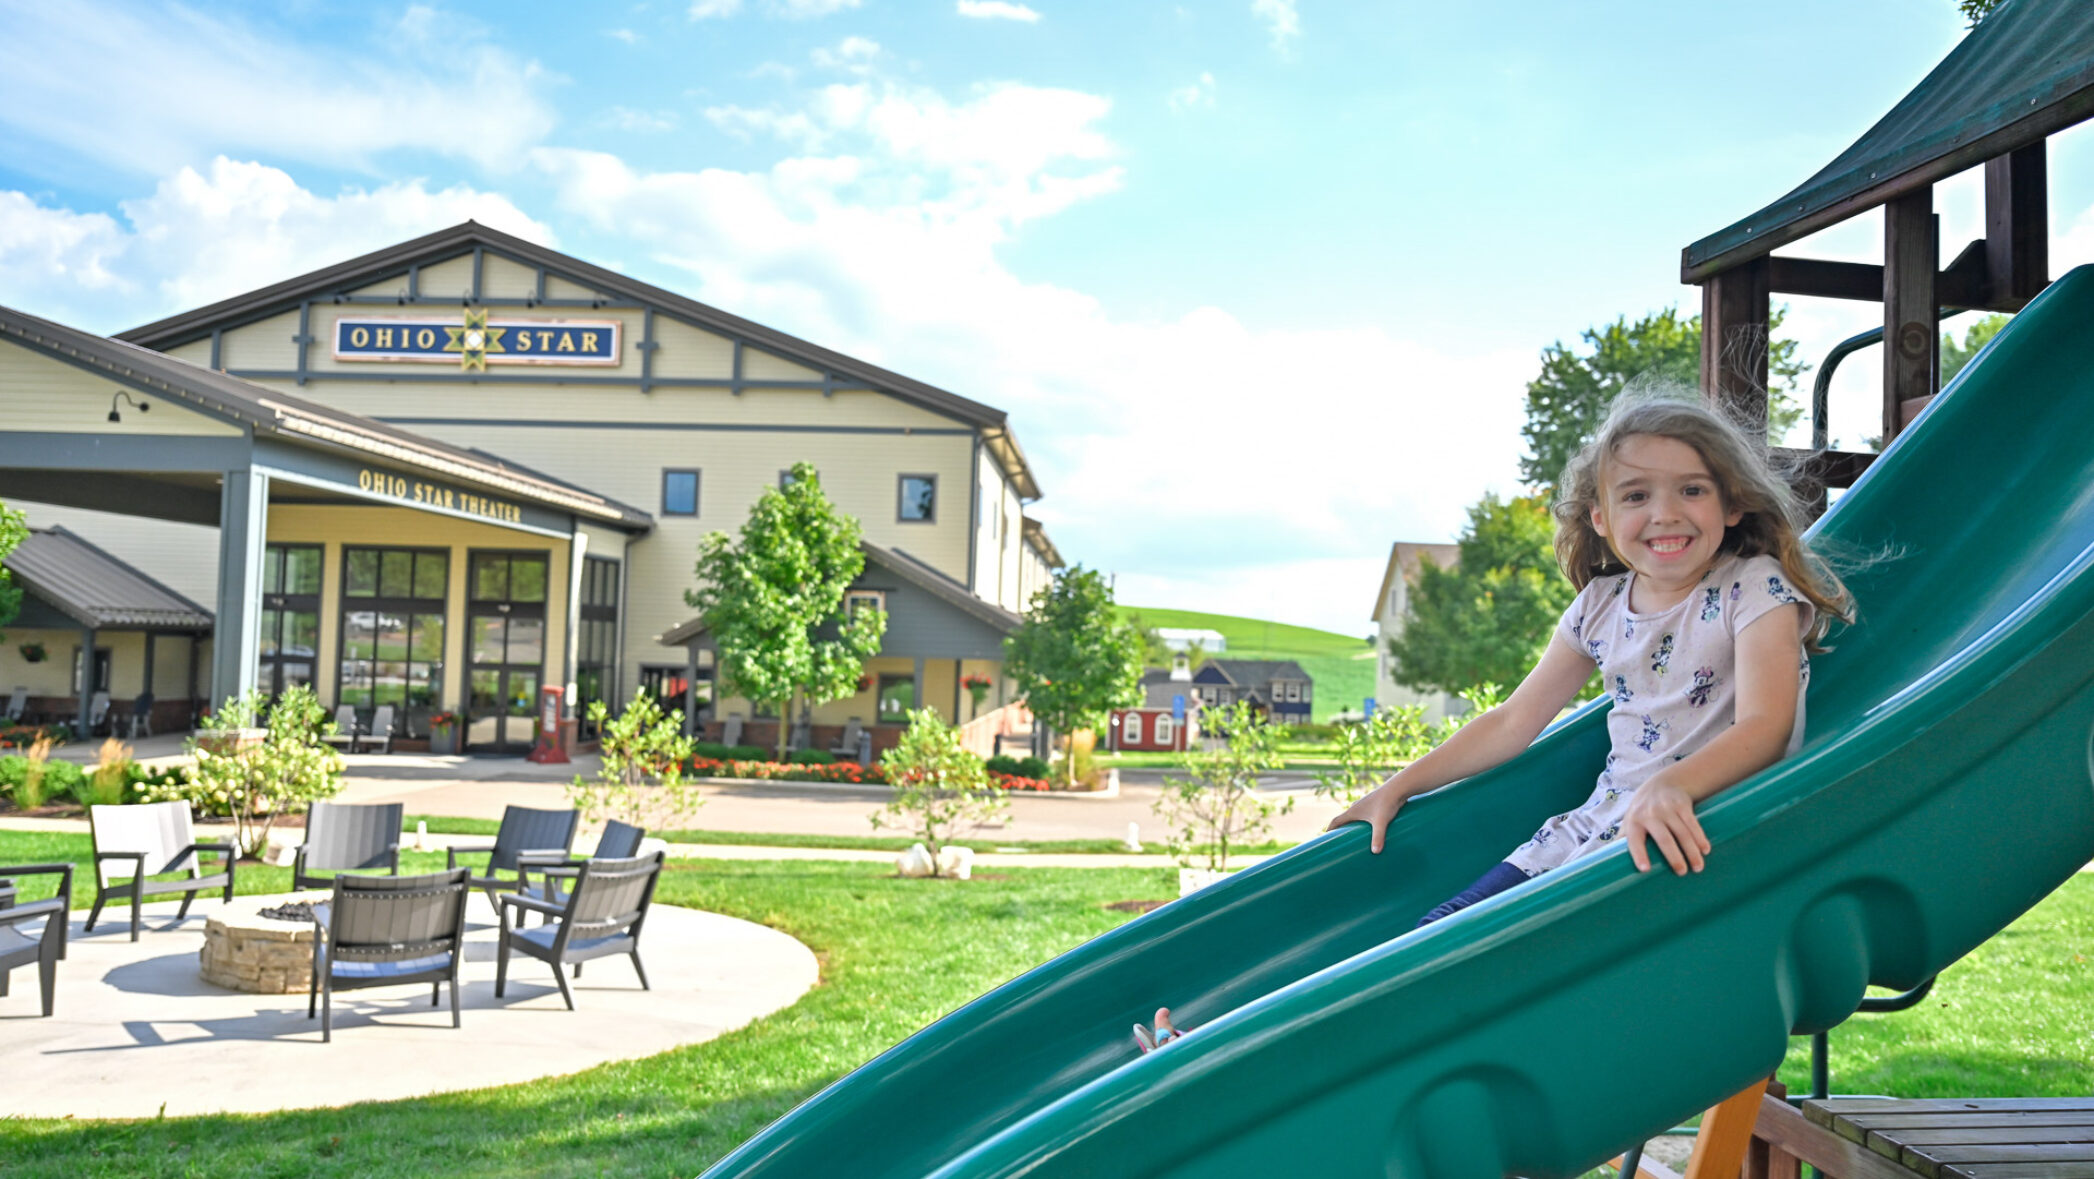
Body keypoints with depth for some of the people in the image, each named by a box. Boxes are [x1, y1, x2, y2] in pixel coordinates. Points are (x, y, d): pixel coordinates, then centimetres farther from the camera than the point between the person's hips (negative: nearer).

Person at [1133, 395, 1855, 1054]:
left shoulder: (1756, 589, -7)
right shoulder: (1601, 606, 9)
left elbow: (1765, 727, -21)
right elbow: (1515, 721, 17)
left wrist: (1671, 787, -42)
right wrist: (1399, 788, 16)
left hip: (1696, 835, -6)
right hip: (1599, 822, 6)